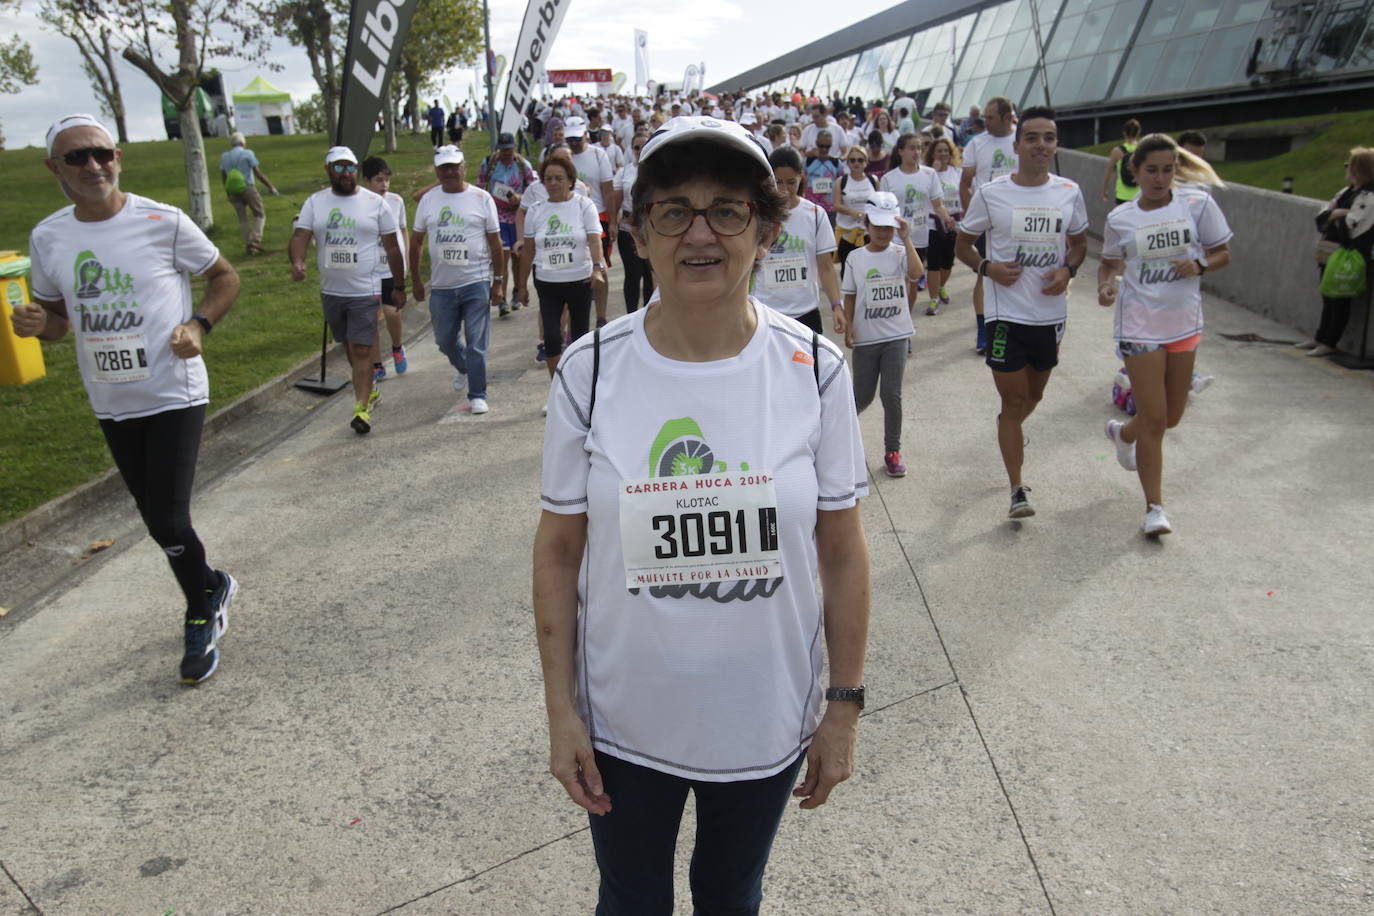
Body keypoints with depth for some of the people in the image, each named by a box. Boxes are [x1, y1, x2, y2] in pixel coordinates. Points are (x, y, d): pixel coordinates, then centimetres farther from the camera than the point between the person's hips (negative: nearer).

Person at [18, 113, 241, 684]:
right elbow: (57, 316, 13)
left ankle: (200, 617, 19)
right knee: (157, 520, 15)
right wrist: (36, 324, -11)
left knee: (169, 522, -8)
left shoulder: (164, 223, -11)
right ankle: (211, 590, 42)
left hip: (174, 396, -4)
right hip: (111, 405, 5)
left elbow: (224, 278, 2)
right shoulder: (47, 239, 0)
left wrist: (198, 324, -14)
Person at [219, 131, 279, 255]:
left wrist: (227, 192, 24)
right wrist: (271, 187, -2)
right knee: (260, 215, 5)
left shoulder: (224, 156, 10)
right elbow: (258, 174, -8)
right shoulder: (247, 153, -3)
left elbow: (223, 177, 12)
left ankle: (248, 245, 5)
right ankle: (255, 240, -12)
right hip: (248, 188, -4)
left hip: (233, 191, 4)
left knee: (242, 219, 9)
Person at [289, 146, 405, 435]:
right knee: (349, 348, 18)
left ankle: (362, 408, -8)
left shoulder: (375, 203, -3)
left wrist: (399, 287, 3)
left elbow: (392, 248, 2)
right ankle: (369, 389, 38)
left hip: (365, 291, -4)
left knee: (362, 350, -10)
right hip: (330, 291, 4)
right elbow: (300, 235, -5)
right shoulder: (314, 202, 4)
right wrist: (297, 261, -27)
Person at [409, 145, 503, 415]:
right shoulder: (428, 200, 6)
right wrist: (415, 279, 11)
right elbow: (417, 241, 13)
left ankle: (477, 395, 6)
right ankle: (463, 367, 44)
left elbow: (494, 241, 2)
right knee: (444, 340, 14)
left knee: (476, 343, -3)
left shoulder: (482, 198, -1)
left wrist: (498, 280, -1)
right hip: (441, 285, 3)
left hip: (477, 283, -3)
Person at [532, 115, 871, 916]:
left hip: (766, 721, 0)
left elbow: (842, 551, -5)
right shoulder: (590, 372, -12)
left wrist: (845, 704, -1)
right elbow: (559, 550, -5)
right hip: (623, 724, 0)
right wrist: (560, 709, -4)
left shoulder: (815, 370, -12)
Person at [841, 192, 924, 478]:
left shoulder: (900, 253, -2)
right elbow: (850, 296, 6)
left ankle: (892, 451, 13)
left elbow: (917, 273, -23)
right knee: (862, 396, 8)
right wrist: (848, 328, -3)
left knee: (892, 395, -2)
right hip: (865, 338, 1)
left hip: (896, 336, 0)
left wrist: (906, 239, -22)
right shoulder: (855, 258, 1)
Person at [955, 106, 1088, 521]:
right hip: (1007, 314, -4)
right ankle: (1017, 489, 5)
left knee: (1034, 395, 20)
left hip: (1051, 314, 4)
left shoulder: (1069, 192, 2)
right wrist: (987, 267, -17)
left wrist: (1068, 269, -7)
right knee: (1014, 400, -2)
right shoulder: (990, 194, -7)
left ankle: (1009, 431, 54)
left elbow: (1079, 242, 15)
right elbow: (962, 244, 3)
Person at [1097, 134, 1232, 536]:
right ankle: (1154, 507, 5)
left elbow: (1222, 253, 4)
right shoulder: (1120, 219, -3)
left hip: (1184, 322, 3)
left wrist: (1199, 265, -17)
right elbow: (1109, 262, 11)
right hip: (1140, 325, -3)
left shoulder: (1198, 204, -3)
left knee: (1171, 416, 14)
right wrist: (1105, 285, -10)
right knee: (1153, 419, -6)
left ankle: (1123, 432, 48)